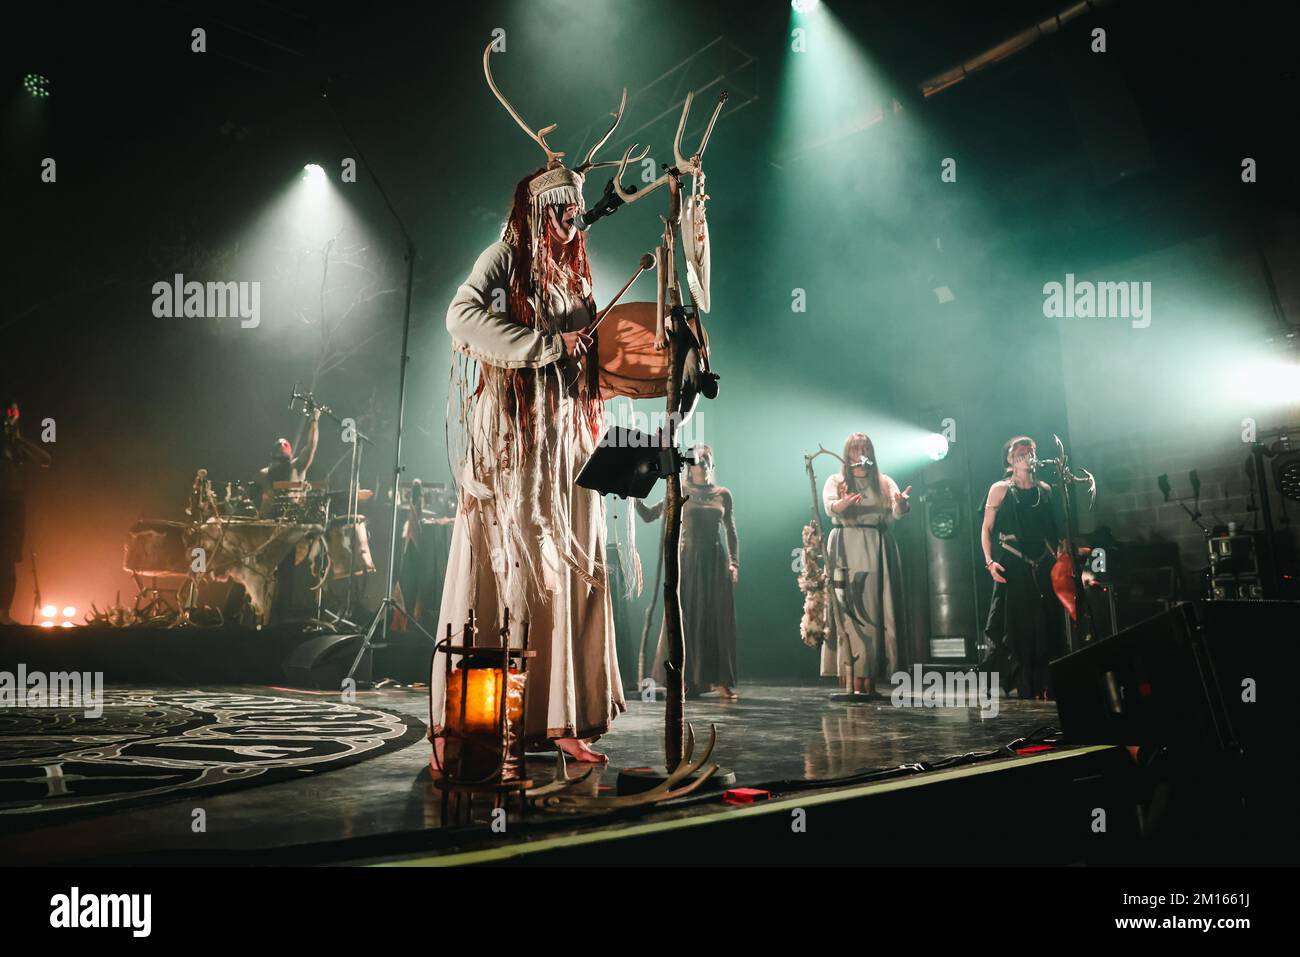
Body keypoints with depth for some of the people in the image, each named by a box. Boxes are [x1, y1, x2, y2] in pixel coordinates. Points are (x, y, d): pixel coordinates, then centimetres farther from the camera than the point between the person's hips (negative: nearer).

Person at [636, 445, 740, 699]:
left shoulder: (723, 494, 8)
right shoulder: (680, 494, 4)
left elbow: (731, 532, 8)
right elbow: (648, 514, 3)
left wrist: (734, 562, -1)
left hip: (716, 561, 1)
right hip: (688, 561, -1)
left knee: (719, 621, 1)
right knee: (686, 620, 0)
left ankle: (722, 682, 5)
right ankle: (686, 681, 7)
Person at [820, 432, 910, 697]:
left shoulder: (884, 483, 15)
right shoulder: (836, 481, 10)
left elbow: (896, 513, -1)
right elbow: (830, 507, -9)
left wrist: (901, 503, -26)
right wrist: (846, 502, -32)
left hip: (877, 550, 2)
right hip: (846, 549, -2)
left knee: (876, 612, -3)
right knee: (848, 611, -10)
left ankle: (869, 679, -2)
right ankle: (850, 679, -13)